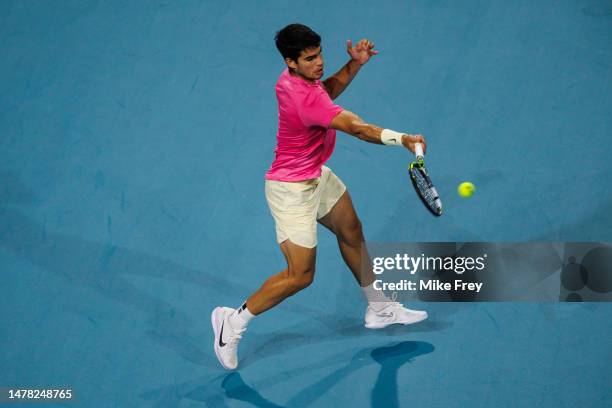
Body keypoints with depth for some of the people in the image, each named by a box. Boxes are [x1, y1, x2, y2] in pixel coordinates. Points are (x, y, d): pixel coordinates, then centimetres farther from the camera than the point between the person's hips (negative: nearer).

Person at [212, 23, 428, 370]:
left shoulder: (294, 78, -6)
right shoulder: (305, 99, -34)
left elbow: (328, 91, 16)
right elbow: (357, 128, -40)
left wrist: (355, 64, 1)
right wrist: (403, 139, -50)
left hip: (317, 176, 11)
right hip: (292, 191, -11)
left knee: (352, 233, 23)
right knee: (301, 276, -7)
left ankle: (379, 309, 41)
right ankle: (234, 321, 10)